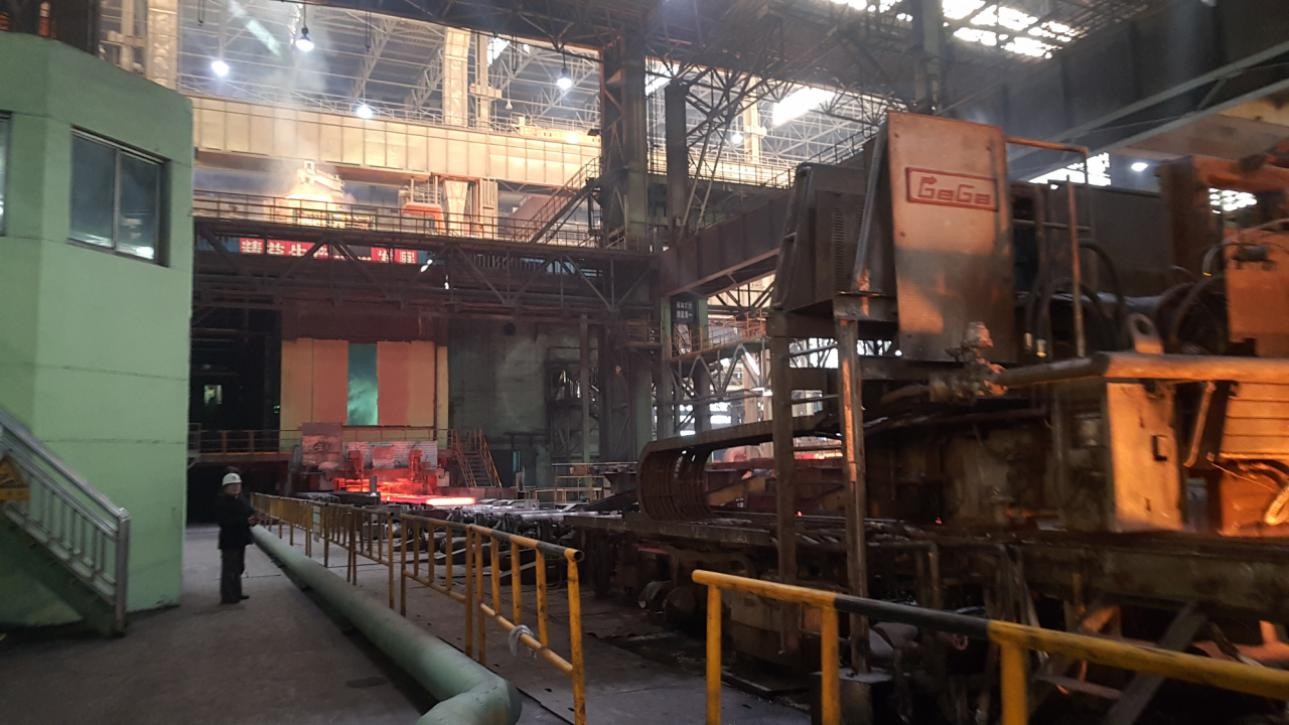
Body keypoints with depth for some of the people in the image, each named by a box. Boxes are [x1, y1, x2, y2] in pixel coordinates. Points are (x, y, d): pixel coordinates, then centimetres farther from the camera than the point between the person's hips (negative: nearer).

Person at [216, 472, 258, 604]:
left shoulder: (241, 500, 11)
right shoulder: (221, 503, -13)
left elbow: (250, 513, 15)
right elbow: (224, 521, -24)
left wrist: (254, 520, -10)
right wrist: (245, 521, -29)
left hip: (240, 539, 8)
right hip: (229, 541, -8)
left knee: (238, 568, 17)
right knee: (229, 569, -4)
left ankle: (236, 593, 27)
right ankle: (227, 597, 3)